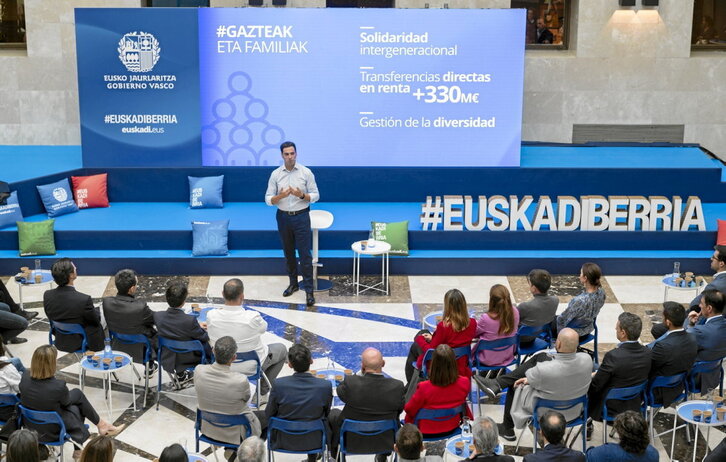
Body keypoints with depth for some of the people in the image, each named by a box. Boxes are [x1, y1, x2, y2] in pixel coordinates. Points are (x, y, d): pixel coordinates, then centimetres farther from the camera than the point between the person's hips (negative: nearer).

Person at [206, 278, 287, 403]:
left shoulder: (211, 316, -22)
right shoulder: (252, 317, -31)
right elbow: (263, 328, -6)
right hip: (251, 367, -4)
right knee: (281, 349, 23)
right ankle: (262, 393, 22)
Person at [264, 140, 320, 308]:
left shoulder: (306, 172, -6)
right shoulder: (276, 174, -1)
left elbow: (315, 196, -4)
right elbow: (268, 199, -1)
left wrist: (301, 195, -22)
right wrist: (280, 196, -22)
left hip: (301, 217, -3)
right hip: (283, 217, 3)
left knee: (305, 254, -5)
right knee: (288, 253, 14)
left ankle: (309, 290, -3)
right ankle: (293, 283, 30)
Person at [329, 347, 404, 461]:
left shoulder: (350, 382, -28)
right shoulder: (397, 386, -24)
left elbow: (340, 392, -4)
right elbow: (399, 410, -4)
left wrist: (361, 374, -6)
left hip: (352, 441, -1)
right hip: (385, 441, 1)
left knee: (333, 414, 28)